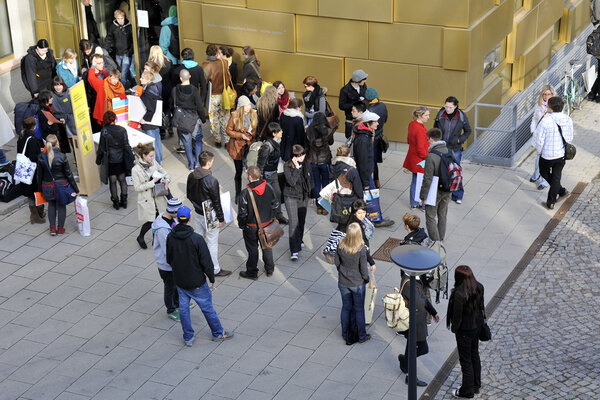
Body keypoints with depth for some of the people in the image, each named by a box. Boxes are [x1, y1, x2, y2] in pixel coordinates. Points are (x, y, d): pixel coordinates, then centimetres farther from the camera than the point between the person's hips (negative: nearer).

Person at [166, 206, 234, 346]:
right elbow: (206, 262, -18)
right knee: (207, 308, 13)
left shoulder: (170, 237, -10)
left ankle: (188, 337, 28)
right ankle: (218, 333, 29)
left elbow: (169, 260, 4)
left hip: (179, 281, 4)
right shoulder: (196, 239, -25)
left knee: (183, 308, 17)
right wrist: (212, 279, -5)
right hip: (197, 282, -4)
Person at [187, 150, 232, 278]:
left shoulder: (191, 176, -6)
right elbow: (216, 202, -20)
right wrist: (221, 219, -9)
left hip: (198, 213, 7)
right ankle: (215, 269, 19)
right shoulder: (211, 181, -28)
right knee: (212, 243, 7)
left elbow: (189, 195, 7)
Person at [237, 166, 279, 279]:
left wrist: (241, 225, 0)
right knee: (267, 246, 23)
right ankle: (270, 269, 36)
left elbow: (242, 213, -17)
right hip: (267, 223, 4)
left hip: (252, 226, -4)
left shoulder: (246, 193, -25)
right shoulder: (269, 188, -13)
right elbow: (276, 204, 0)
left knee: (252, 249, 13)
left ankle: (252, 272, 27)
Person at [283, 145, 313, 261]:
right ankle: (294, 251, -12)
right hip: (291, 197, -5)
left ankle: (299, 240, 45)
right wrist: (297, 168, -30)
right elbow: (291, 182, -27)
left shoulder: (306, 165, -2)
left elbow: (310, 181, 11)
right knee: (294, 222, -11)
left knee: (302, 220, 17)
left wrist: (312, 195, 14)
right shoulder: (287, 166, -16)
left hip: (303, 197, 5)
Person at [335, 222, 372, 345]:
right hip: (357, 283, -3)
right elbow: (363, 269, -17)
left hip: (343, 282, 3)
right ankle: (361, 336, 29)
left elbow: (337, 262, -1)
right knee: (358, 309, 14)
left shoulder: (341, 246, -15)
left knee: (346, 307, 19)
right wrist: (366, 279, 3)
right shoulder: (361, 249, -26)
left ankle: (347, 335, 31)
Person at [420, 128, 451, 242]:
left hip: (435, 192, -6)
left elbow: (427, 179, -22)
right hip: (447, 191, 6)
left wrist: (423, 196, -12)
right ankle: (441, 239, 33)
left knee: (430, 217, 6)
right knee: (442, 215, 20)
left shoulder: (431, 156, -25)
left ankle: (435, 242, 4)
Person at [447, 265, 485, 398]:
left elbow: (457, 314, -22)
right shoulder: (479, 287, -9)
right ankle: (476, 385, 39)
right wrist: (479, 321, 16)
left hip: (464, 330, -7)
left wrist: (454, 328, -5)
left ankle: (467, 391, 24)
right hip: (477, 326, 7)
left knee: (465, 360, 9)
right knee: (474, 355, 24)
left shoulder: (459, 294, -31)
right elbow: (481, 306, 3)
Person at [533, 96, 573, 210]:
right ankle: (551, 202, 23)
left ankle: (562, 191, 23)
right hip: (562, 154, 5)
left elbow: (538, 139, -18)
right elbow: (570, 138, 4)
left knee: (545, 173, 23)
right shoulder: (568, 120, -8)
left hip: (547, 155, -5)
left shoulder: (546, 121, -25)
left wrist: (539, 151, 0)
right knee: (556, 177, 16)